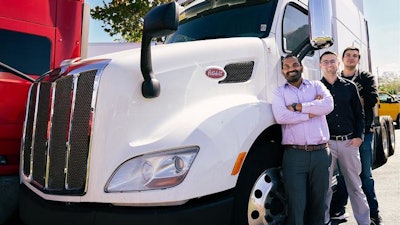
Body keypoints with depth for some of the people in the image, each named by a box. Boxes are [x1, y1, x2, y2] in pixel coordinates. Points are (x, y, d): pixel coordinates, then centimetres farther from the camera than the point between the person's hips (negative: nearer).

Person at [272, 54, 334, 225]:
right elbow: (280, 117, -12)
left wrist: (297, 107, -8)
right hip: (294, 154, -2)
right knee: (296, 205, 0)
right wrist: (312, 111, -6)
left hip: (321, 153, 2)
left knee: (318, 202, 14)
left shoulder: (316, 85, 13)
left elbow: (328, 105, -8)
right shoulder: (280, 92, 8)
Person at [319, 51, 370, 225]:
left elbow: (359, 114, 12)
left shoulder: (349, 86, 10)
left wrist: (358, 137, 1)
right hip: (325, 143, -1)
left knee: (355, 185, 9)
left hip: (349, 142, 2)